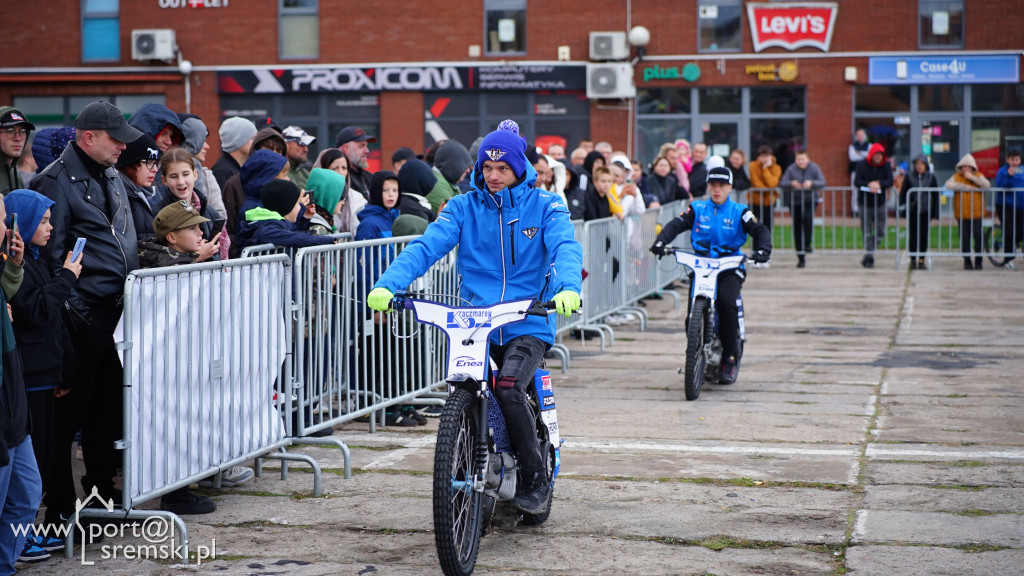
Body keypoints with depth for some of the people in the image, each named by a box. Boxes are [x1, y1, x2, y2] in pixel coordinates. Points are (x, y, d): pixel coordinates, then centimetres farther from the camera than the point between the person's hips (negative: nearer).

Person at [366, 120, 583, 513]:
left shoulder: (544, 206, 4)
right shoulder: (464, 207, 8)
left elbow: (565, 247, -13)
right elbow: (427, 246, -4)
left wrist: (568, 287, -36)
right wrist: (388, 284, -22)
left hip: (528, 324, -2)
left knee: (508, 390, -25)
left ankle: (534, 479, -5)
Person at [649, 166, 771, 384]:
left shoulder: (740, 212, 7)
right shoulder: (697, 209, 11)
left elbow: (760, 231, -2)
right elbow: (675, 225, 0)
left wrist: (762, 250, -23)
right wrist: (660, 241, -20)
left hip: (730, 268, -2)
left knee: (726, 301, -29)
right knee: (693, 309, -18)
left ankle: (730, 356, -16)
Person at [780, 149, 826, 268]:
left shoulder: (814, 168, -2)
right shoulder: (791, 169, -2)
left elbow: (822, 182, -10)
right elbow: (783, 183, -10)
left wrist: (811, 183, -29)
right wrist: (791, 183, -31)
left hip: (810, 201, -1)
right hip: (795, 201, 1)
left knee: (807, 218, -32)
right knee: (797, 229, 2)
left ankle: (808, 244, -13)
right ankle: (801, 258, 11)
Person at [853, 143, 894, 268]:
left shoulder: (886, 165, 1)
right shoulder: (861, 165, -5)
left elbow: (890, 182, -9)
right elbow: (857, 182, -13)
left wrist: (879, 184, -25)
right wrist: (870, 184, -27)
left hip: (880, 203, 2)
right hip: (865, 203, -2)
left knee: (880, 232, 1)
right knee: (867, 232, -4)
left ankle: (868, 256, 17)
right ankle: (869, 258, 0)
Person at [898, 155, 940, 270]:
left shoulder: (931, 177, 5)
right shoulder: (909, 176, 2)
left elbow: (935, 195, 8)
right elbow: (902, 193, 5)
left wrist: (935, 213, 3)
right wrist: (902, 207, -4)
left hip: (925, 211, 1)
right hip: (912, 211, -1)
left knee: (924, 236, 1)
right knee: (912, 235, 1)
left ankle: (921, 260, 9)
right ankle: (913, 260, 9)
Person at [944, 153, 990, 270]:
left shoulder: (978, 176, 10)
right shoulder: (956, 177, 8)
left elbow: (986, 185, -7)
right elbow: (948, 185, -11)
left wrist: (972, 178, -12)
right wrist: (965, 187, -13)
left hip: (976, 213, 0)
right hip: (962, 214, 0)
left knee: (978, 236, -4)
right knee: (964, 238, 0)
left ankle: (978, 261, 6)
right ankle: (967, 261, 9)